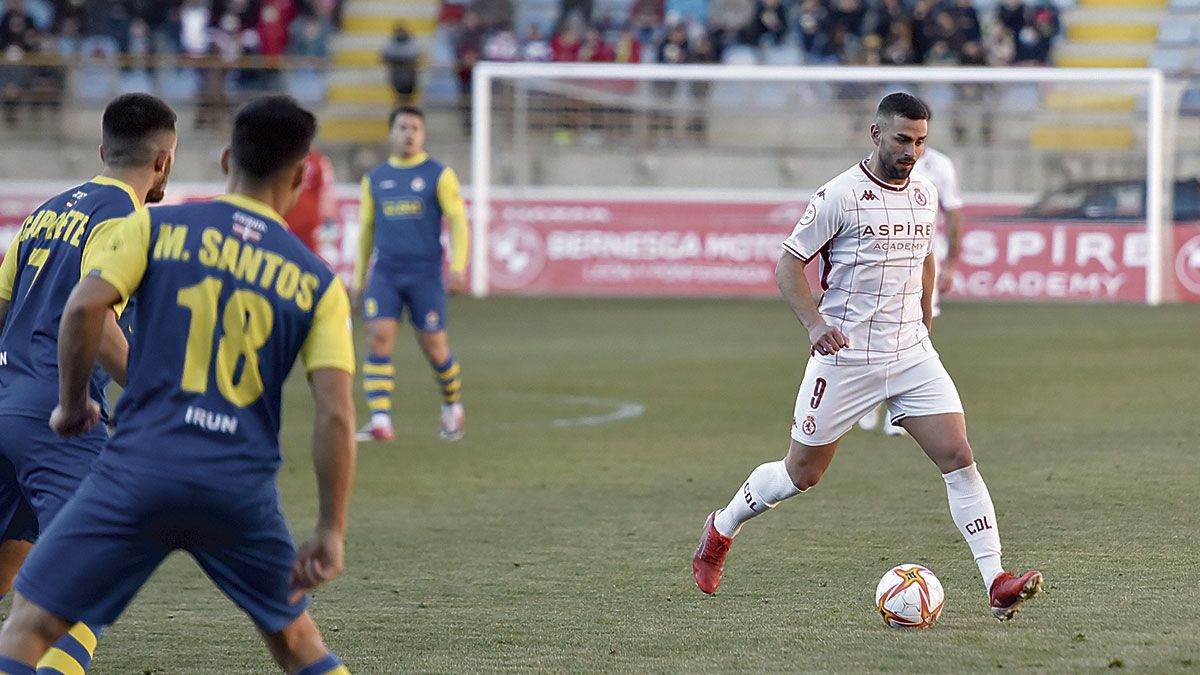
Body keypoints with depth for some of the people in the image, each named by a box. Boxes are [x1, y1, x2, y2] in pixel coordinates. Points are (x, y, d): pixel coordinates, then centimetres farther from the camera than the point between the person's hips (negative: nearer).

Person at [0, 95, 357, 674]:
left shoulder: (156, 227, 6)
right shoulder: (317, 283, 9)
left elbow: (85, 305, -11)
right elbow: (336, 416, -1)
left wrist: (72, 403, 5)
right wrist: (330, 533, 3)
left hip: (140, 470, -2)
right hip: (243, 488, 2)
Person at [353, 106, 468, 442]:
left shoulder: (439, 175, 1)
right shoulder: (374, 179, 10)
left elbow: (457, 221, -1)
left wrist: (458, 267, -13)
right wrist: (359, 279, 18)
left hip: (425, 274, -2)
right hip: (384, 274, 2)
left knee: (434, 348, 3)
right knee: (378, 339, -13)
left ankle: (452, 407, 30)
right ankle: (380, 422, -16)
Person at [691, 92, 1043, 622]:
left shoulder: (925, 195, 7)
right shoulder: (840, 196, -12)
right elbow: (787, 266, -10)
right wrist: (815, 323, -25)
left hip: (911, 354, 5)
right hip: (845, 357, -5)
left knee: (959, 458, -11)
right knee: (802, 473, 7)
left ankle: (997, 584, -15)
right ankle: (721, 530, 33)